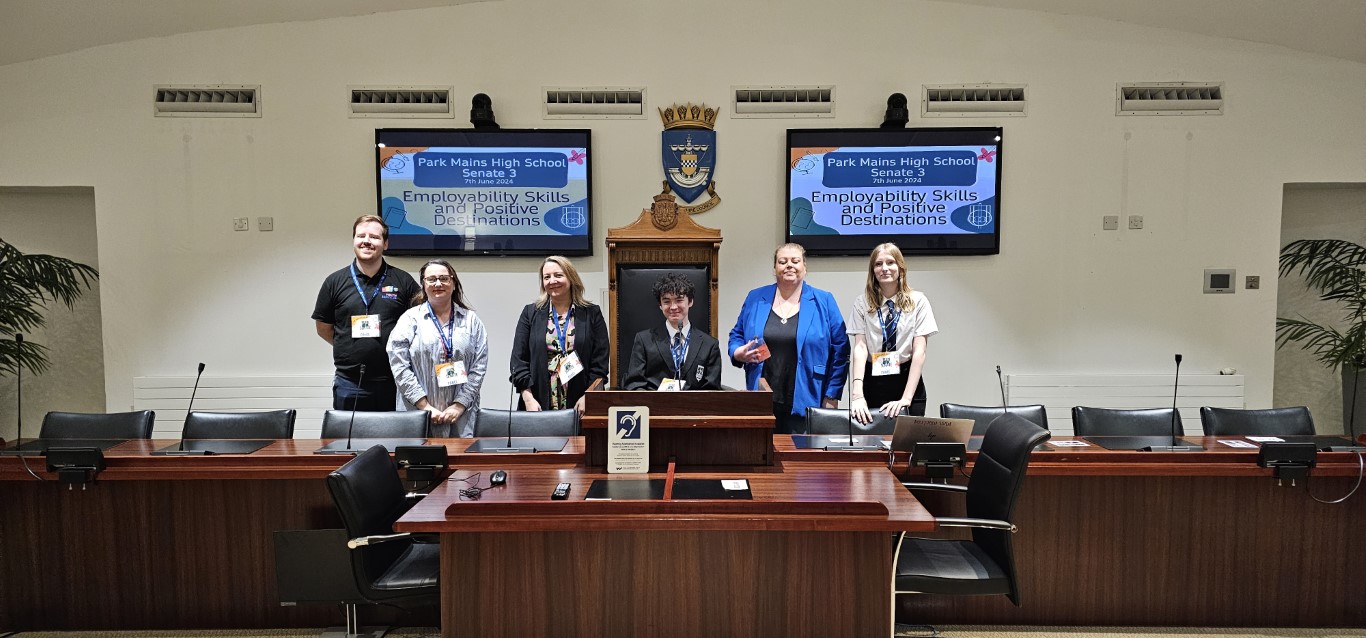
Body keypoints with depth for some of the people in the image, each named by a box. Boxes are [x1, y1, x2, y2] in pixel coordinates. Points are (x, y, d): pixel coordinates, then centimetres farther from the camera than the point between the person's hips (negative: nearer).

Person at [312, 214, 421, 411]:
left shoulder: (403, 281, 3)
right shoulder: (335, 282, 6)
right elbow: (323, 328, 13)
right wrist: (352, 349, 4)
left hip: (394, 382, -1)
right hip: (349, 385, 1)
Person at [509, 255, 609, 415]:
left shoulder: (592, 314, 6)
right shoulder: (530, 313, 9)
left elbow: (600, 361, 2)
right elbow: (518, 359, 5)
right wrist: (528, 398, -6)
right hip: (539, 405, 1)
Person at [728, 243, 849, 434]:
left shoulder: (823, 302, 3)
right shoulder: (755, 298, 9)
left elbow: (840, 350, 1)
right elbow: (736, 335, 17)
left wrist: (831, 397, -4)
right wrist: (739, 353, -6)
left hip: (805, 404, -2)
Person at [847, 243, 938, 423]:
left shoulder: (917, 301, 0)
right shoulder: (862, 303, 2)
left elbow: (919, 350, -6)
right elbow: (860, 347, -6)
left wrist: (906, 398, -15)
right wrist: (857, 395, -18)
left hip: (907, 380, 0)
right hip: (871, 382, 0)